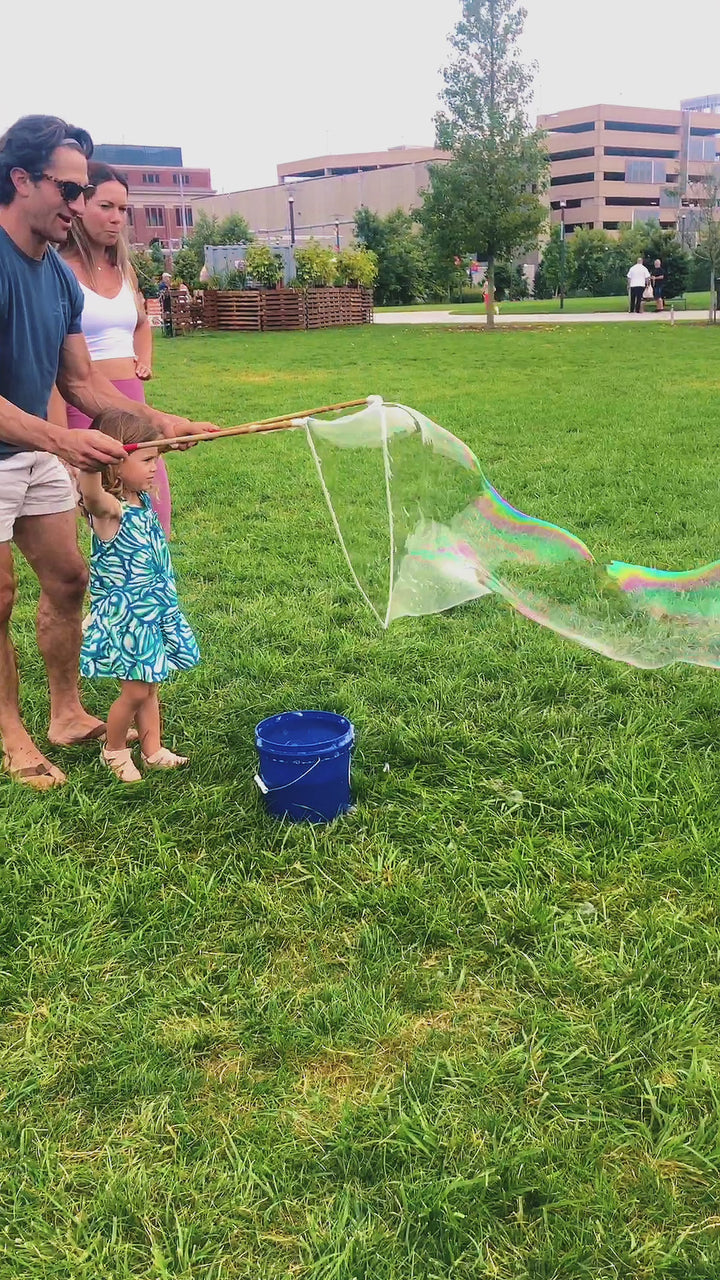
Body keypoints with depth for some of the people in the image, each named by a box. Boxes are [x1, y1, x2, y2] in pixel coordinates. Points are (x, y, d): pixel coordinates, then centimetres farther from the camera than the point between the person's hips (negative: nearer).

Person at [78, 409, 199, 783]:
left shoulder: (142, 499, 3)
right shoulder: (108, 509, -24)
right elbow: (91, 494, -47)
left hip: (155, 610, 8)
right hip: (124, 616, -8)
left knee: (149, 685, 17)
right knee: (135, 691, 2)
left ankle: (153, 750, 31)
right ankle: (113, 751, 26)